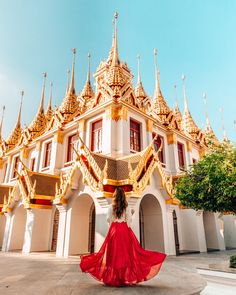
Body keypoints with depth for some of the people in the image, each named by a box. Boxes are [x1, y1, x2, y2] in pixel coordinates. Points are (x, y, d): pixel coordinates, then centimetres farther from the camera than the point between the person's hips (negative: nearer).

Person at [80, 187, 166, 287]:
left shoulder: (111, 206, 0)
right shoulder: (127, 206, 1)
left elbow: (108, 219, 1)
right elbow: (129, 219, -2)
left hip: (114, 229, 0)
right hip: (125, 229, 0)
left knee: (114, 252, 4)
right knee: (126, 251, 4)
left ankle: (113, 277, 8)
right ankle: (127, 276, 5)